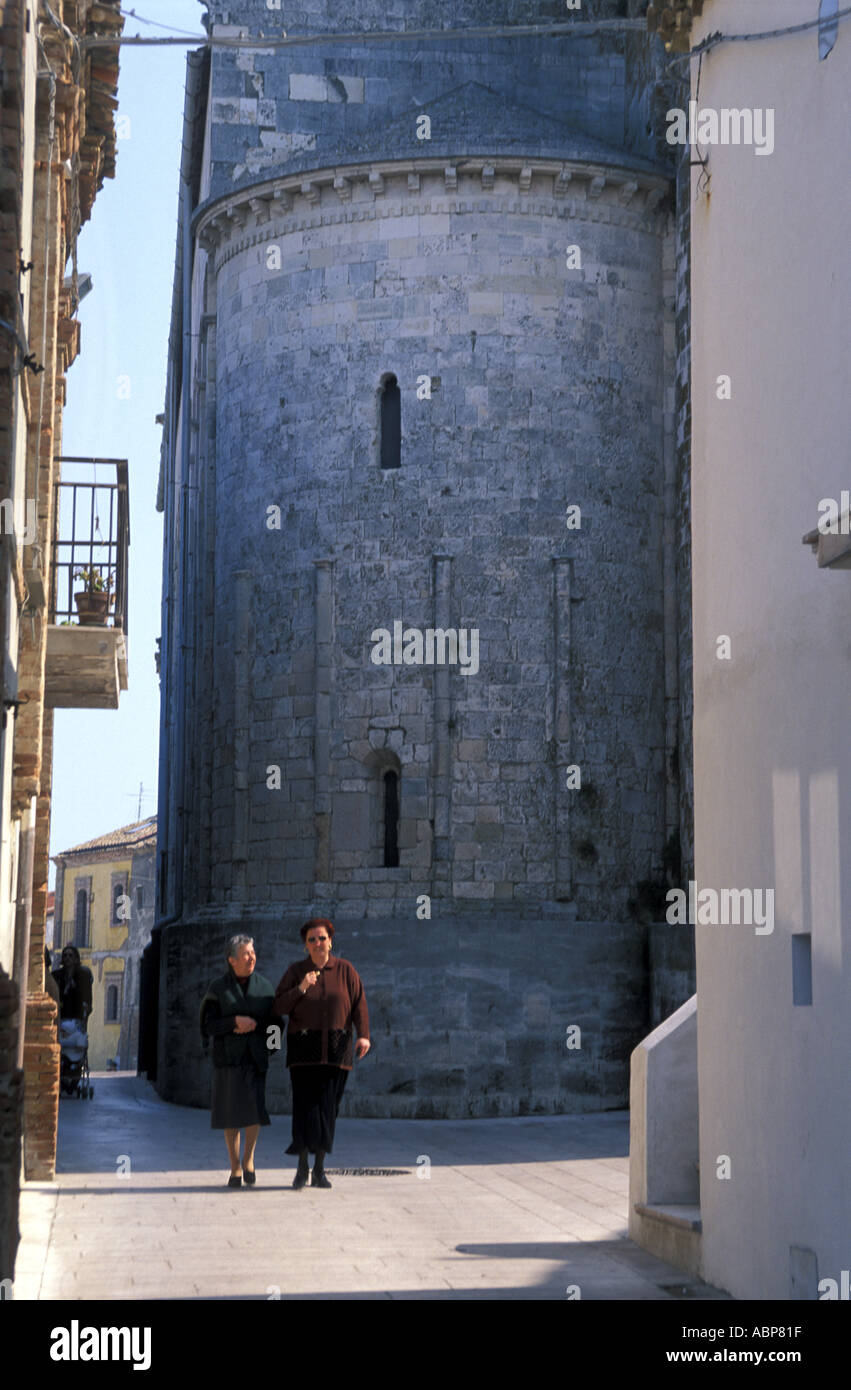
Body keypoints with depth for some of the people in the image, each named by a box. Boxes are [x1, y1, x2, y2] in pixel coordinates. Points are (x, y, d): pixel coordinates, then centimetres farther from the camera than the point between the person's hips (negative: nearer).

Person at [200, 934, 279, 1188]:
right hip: (228, 1059, -1)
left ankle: (248, 1158, 8)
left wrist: (253, 1025, -12)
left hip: (256, 1056, 1)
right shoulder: (218, 989, -1)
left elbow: (276, 1023, 6)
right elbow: (208, 1026, -5)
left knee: (255, 1107, -13)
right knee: (231, 1114, 1)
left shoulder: (265, 986, 4)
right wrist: (236, 1022, -19)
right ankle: (235, 1168, 13)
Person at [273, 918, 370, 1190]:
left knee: (327, 1107, 1)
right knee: (305, 1104, -10)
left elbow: (359, 1004, -4)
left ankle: (320, 1169, 8)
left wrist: (363, 1035, -18)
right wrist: (301, 988, -19)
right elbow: (279, 1006, -4)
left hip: (336, 1048, 1)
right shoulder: (295, 971, 1)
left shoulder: (345, 970, 1)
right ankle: (302, 1168, -3)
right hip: (304, 1048, -1)